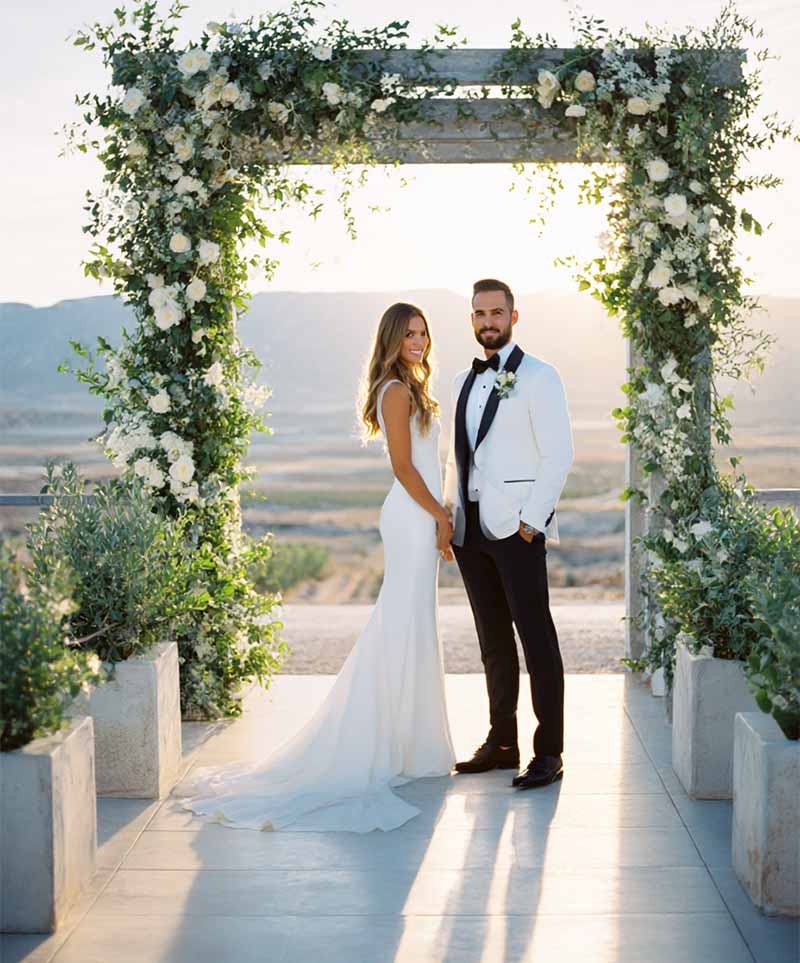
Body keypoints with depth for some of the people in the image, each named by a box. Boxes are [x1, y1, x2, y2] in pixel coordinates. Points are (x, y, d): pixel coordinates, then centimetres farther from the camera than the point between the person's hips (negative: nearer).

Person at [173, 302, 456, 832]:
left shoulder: (410, 389, 17)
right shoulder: (397, 392, -13)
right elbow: (404, 468, -17)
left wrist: (440, 519, 17)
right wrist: (441, 518, -13)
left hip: (420, 516, 10)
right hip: (415, 518, -10)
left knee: (407, 628, 14)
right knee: (406, 628, -5)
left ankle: (408, 742, 23)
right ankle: (398, 746, 3)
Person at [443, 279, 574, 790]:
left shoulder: (538, 376, -4)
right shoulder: (465, 382, 18)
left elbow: (559, 453, -10)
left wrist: (531, 522, -14)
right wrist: (449, 513, 13)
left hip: (517, 526, -7)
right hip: (470, 528, 7)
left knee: (536, 636, -4)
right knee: (493, 640, 11)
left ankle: (549, 751, 1)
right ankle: (501, 743, 19)